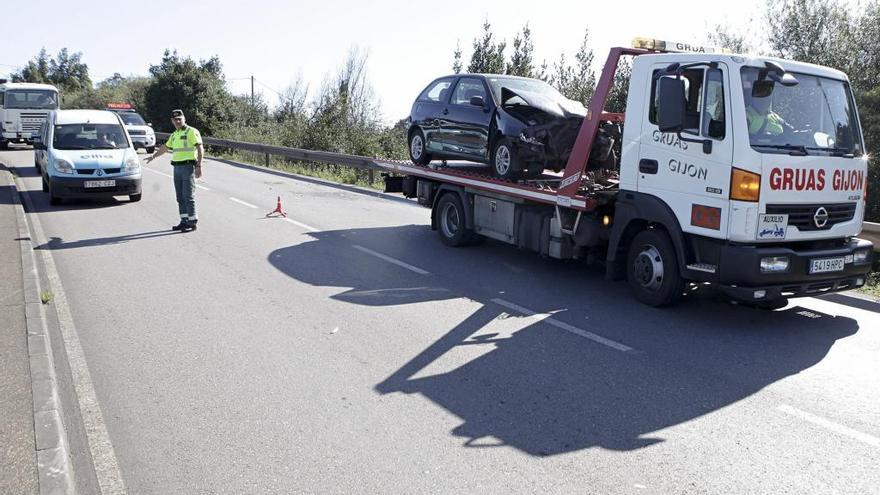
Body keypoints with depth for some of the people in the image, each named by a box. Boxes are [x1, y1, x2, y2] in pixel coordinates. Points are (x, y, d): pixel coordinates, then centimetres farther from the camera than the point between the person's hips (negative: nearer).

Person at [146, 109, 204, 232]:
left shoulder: (192, 131, -6)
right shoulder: (174, 135, 19)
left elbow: (200, 148, -14)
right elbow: (165, 147, 34)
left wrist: (199, 166, -22)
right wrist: (153, 156, 43)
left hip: (188, 167, -8)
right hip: (177, 168, 8)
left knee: (188, 196, -8)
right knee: (180, 197, 8)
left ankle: (192, 222, -4)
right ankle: (184, 221, 13)